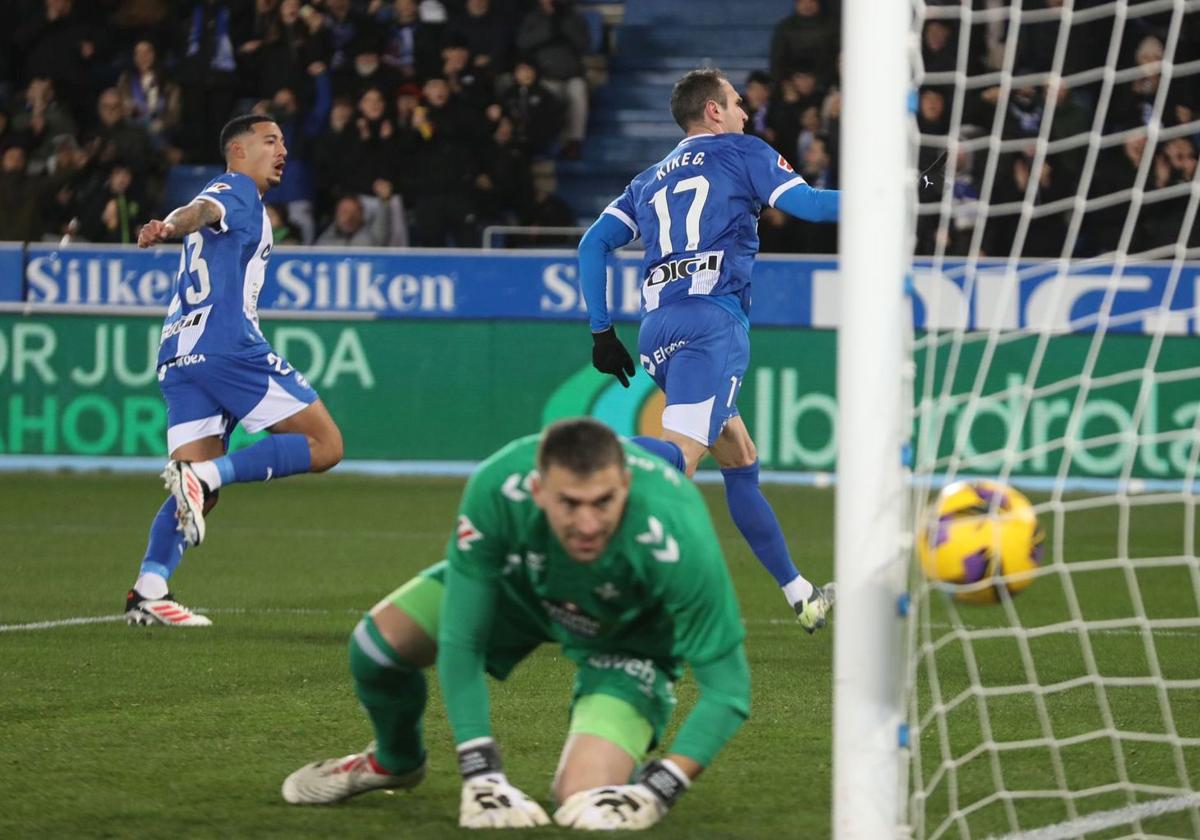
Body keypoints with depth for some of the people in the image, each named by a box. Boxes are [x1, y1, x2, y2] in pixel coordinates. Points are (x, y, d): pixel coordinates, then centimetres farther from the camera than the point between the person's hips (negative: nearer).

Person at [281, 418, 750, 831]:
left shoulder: (680, 543, -44)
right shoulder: (497, 490, -38)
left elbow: (726, 687, -34)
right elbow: (459, 643, -29)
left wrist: (660, 792, -45)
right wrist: (481, 773, -36)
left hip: (629, 635, -3)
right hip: (520, 582, 3)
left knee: (584, 804, -24)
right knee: (380, 639, -10)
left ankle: (639, 773, 15)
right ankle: (395, 761, 25)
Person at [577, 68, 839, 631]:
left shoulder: (651, 180, 27)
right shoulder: (741, 152, 12)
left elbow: (593, 245, 20)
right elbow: (805, 204, 1)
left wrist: (601, 331, 20)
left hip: (656, 328, 7)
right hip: (713, 318, -7)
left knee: (741, 461, 19)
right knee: (679, 453, -25)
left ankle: (801, 598, 24)